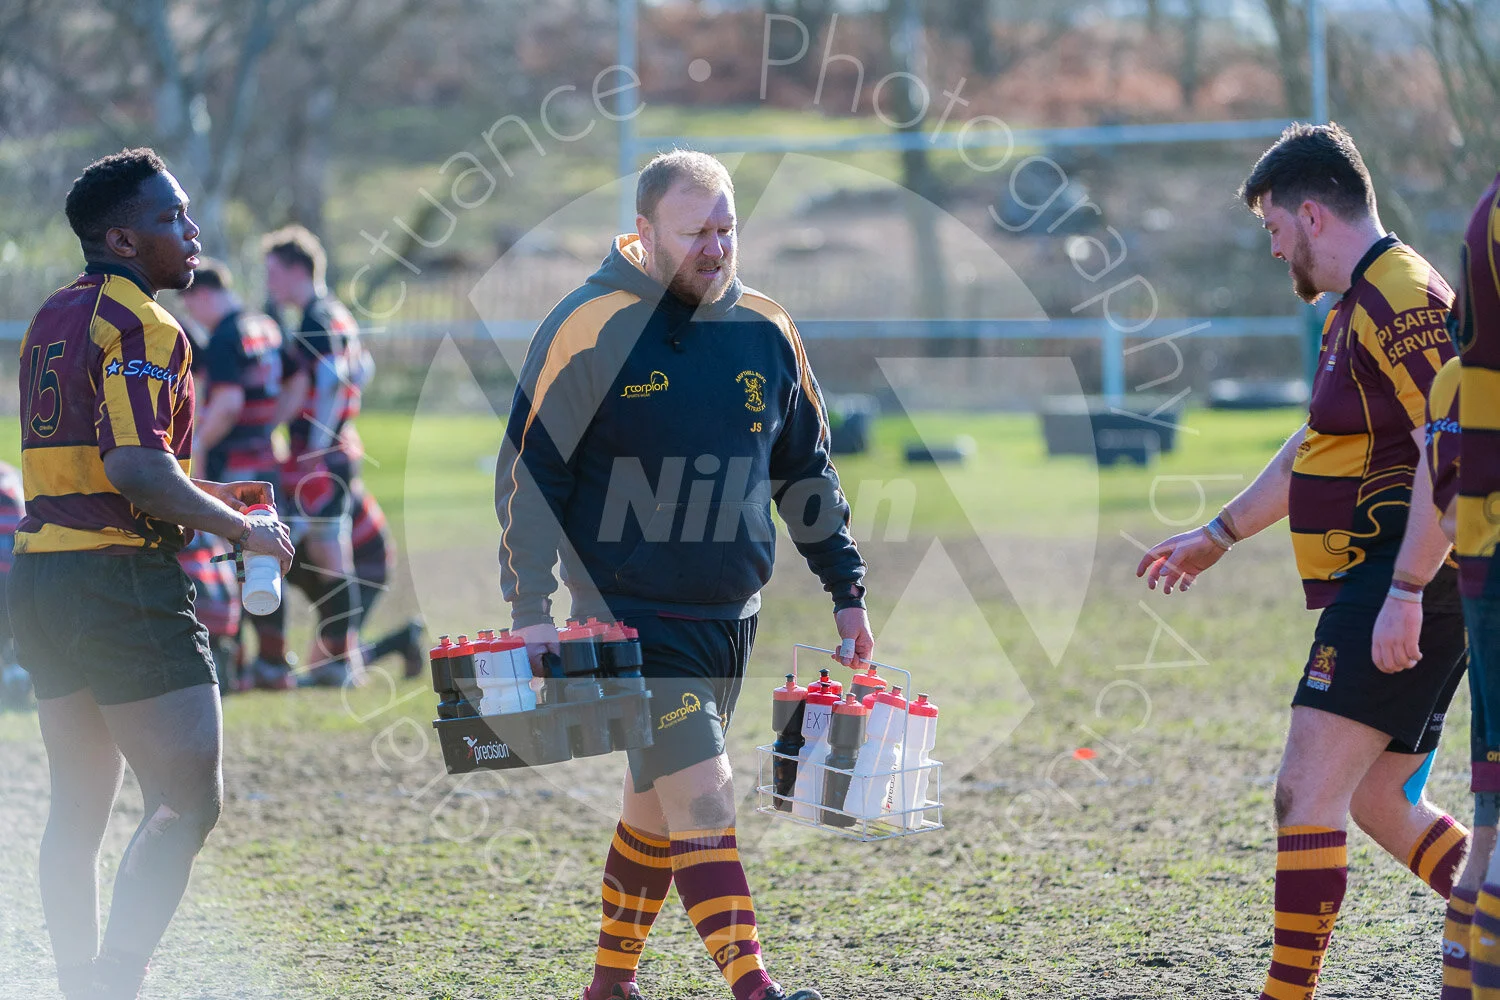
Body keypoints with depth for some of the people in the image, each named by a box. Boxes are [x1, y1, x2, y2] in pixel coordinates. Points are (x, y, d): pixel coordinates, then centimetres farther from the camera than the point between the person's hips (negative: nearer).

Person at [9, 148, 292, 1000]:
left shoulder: (52, 320, 17)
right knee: (189, 800, -8)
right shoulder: (139, 327, -12)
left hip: (43, 573, 9)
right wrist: (241, 528, -13)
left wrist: (203, 499, 20)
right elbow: (136, 468, -23)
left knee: (78, 810, 14)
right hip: (123, 582, -9)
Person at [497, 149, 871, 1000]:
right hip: (630, 619, -6)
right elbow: (529, 471, -7)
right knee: (702, 801, -16)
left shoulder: (766, 331, 6)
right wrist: (532, 610, -12)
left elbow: (808, 473, 17)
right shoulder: (589, 327, -9)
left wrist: (848, 590, 16)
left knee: (657, 810, 15)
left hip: (732, 620, 6)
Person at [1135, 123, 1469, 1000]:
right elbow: (1315, 452, 33)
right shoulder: (1358, 306, 20)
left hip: (1400, 593, -11)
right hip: (1382, 594, 11)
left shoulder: (1402, 299, -14)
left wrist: (1405, 593, -27)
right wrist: (1219, 536, 38)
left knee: (1308, 795, -12)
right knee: (1379, 804, 14)